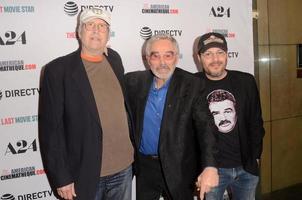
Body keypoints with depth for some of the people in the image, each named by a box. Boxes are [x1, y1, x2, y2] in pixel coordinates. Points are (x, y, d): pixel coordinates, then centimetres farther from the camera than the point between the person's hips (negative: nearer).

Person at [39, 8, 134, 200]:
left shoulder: (115, 59, 4)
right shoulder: (58, 70, -11)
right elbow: (52, 128, -11)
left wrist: (130, 149, 13)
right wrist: (61, 178, -11)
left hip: (123, 168, 4)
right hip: (85, 173, -4)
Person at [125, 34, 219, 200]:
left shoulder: (192, 85, -10)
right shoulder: (134, 81, -1)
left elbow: (205, 126, -18)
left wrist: (210, 166, -30)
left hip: (179, 168, -2)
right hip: (144, 167, 3)